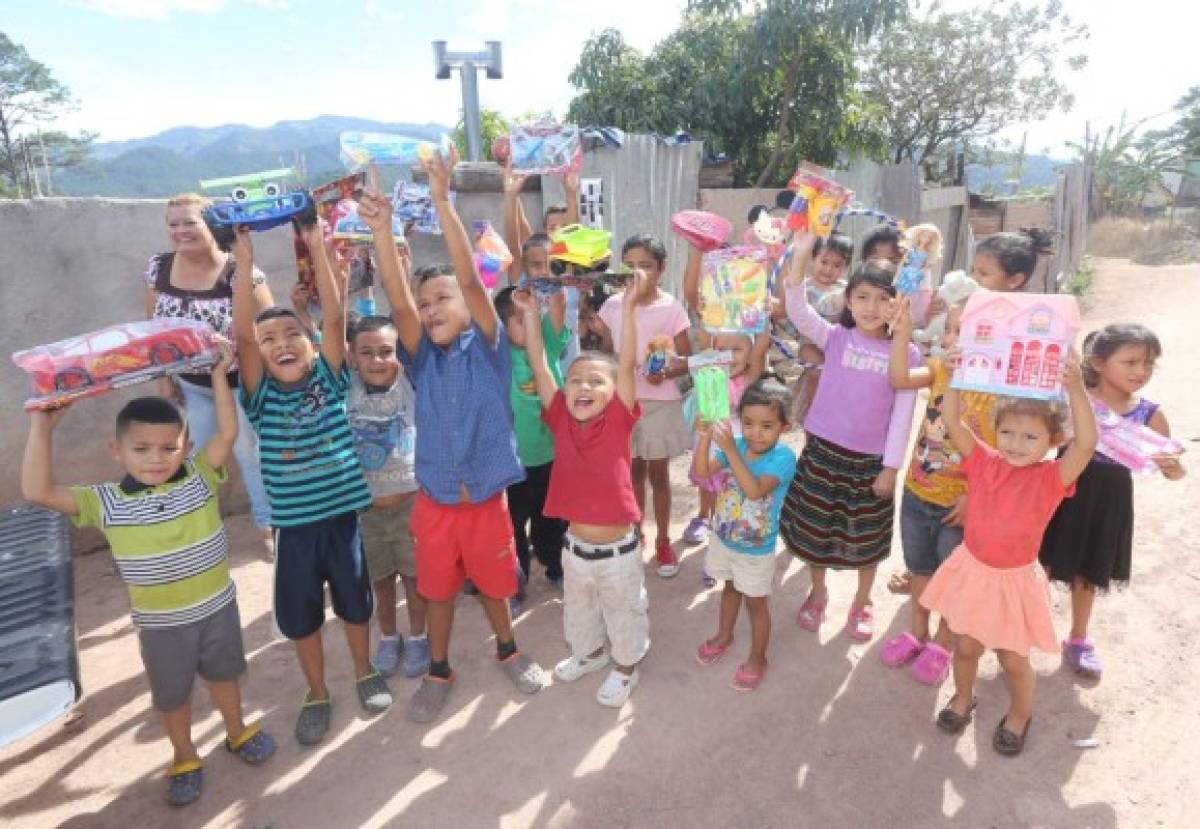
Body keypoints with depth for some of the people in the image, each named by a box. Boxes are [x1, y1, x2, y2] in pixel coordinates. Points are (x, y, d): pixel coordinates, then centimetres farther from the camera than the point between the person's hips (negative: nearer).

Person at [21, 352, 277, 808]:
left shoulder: (200, 477, -12)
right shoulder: (107, 502, -13)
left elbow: (228, 433, -22)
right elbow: (37, 492, -21)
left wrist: (219, 375, -22)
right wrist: (42, 427, -22)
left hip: (217, 605, 0)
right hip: (160, 622, 0)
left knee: (223, 675, 23)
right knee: (171, 694, 20)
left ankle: (237, 732, 49)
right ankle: (184, 757, 45)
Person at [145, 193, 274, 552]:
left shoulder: (238, 270, -19)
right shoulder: (158, 267, -3)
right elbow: (154, 327, 6)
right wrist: (162, 376, 4)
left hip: (238, 382, -4)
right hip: (190, 385, 4)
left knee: (250, 452, 10)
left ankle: (268, 523, 29)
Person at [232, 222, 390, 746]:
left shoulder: (329, 380, -3)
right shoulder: (262, 396, -3)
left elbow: (334, 319, -13)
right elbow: (241, 335, -16)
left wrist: (317, 249, -17)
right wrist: (244, 262, -21)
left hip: (343, 512, 0)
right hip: (293, 522, 1)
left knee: (354, 601, 17)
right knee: (300, 613, 15)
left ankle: (365, 673, 42)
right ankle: (317, 694, 37)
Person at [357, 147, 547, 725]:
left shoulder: (486, 347, -8)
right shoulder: (422, 357, -3)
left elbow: (471, 279, -20)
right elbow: (398, 306, -20)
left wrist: (443, 204, -26)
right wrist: (383, 234, -32)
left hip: (486, 495, -1)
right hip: (434, 498, 2)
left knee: (494, 580, 18)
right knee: (438, 588, 18)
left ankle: (507, 650, 44)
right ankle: (439, 670, 39)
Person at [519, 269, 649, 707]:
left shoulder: (618, 422, -15)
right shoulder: (562, 420, -8)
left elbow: (627, 364, -25)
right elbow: (539, 365, -11)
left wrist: (629, 306, -32)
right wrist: (530, 312, -15)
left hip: (619, 548, -3)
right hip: (575, 546, 4)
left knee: (624, 613, 20)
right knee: (578, 610, 28)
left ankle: (626, 667, 46)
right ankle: (590, 653, 56)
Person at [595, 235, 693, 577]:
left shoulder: (671, 307, -9)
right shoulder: (612, 305, 0)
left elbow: (688, 359, -6)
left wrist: (666, 373, -24)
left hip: (660, 401, -3)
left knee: (658, 474, 8)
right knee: (633, 471, 15)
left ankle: (663, 541, 25)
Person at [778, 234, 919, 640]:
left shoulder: (907, 354, -6)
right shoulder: (835, 338, -5)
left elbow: (902, 414, -5)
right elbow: (797, 310, -20)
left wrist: (891, 466, -6)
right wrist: (800, 254, -31)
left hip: (871, 460, 0)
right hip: (823, 450, 1)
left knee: (866, 539, 16)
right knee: (815, 529, 15)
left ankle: (861, 604, 40)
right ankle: (818, 594, 39)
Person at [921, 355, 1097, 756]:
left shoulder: (1052, 478, -16)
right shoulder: (984, 462, -10)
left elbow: (1086, 444, -34)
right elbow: (951, 420, -17)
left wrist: (1076, 391, -44)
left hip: (1015, 580, -2)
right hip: (971, 571, 2)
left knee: (1013, 659, 15)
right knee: (966, 646, 19)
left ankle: (1020, 714, 45)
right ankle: (963, 697, 47)